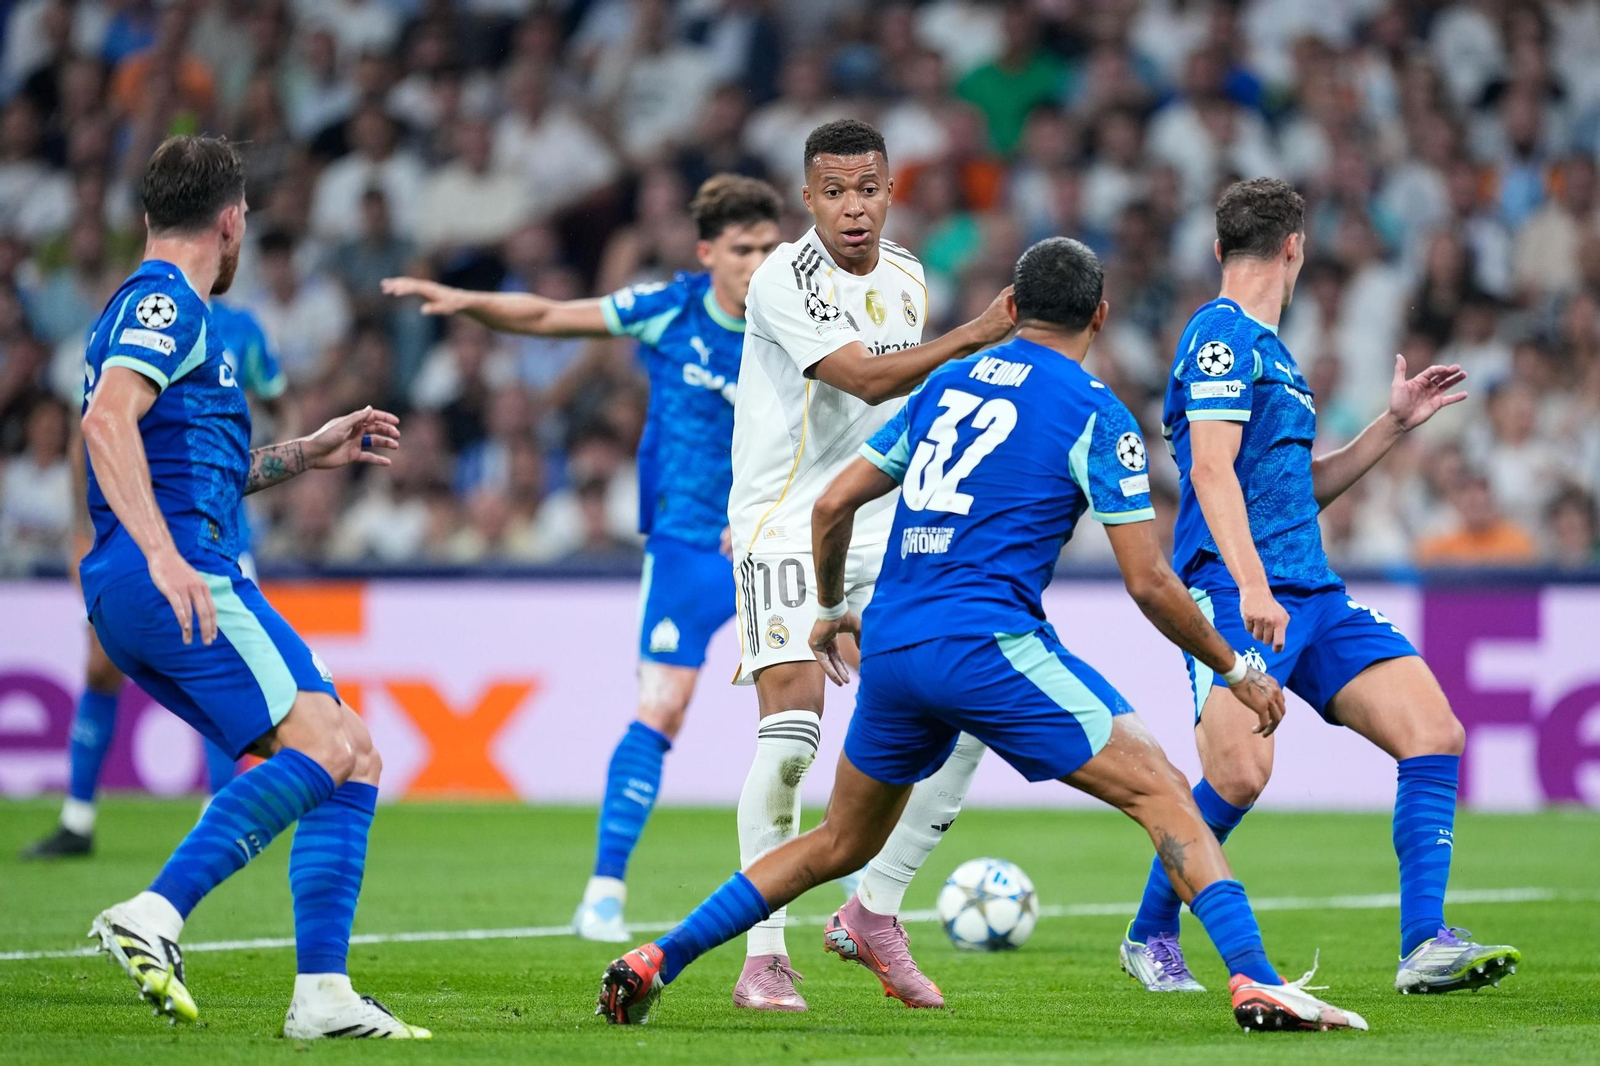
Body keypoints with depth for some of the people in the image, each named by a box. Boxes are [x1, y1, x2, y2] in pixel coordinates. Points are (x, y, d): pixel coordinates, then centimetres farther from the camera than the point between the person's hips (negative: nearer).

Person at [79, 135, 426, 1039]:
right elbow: (107, 421, -21)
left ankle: (323, 996, -2)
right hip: (185, 578, -10)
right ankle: (154, 915, -32)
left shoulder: (151, 307, 29)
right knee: (322, 743, -21)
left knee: (353, 759, 7)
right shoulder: (164, 304, -3)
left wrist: (309, 453, 39)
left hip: (135, 596, 10)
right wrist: (163, 554, -30)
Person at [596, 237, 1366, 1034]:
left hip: (889, 648, 6)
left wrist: (830, 609, 36)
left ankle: (654, 963, 20)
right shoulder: (1096, 413, 0)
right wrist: (1236, 671, 9)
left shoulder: (946, 383, 18)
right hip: (986, 645, -6)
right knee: (1161, 793, -4)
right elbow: (1148, 584, -3)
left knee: (842, 843, 23)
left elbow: (833, 504, 19)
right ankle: (1254, 983, -19)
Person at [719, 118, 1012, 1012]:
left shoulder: (908, 278, 9)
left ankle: (875, 911, 11)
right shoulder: (786, 278, -14)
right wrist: (971, 340, -33)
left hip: (881, 528, 7)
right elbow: (863, 379, -24)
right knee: (793, 727, -18)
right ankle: (764, 955, -10)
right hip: (785, 525, -7)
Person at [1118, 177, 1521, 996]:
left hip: (1310, 595, 9)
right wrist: (1251, 587, -27)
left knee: (1435, 733, -6)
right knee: (1240, 772, -22)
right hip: (1235, 594, -9)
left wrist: (1394, 424, 26)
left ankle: (1424, 947, -8)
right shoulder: (1223, 336, -6)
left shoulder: (1265, 347, 24)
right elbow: (1211, 470, -17)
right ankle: (1150, 937, 2)